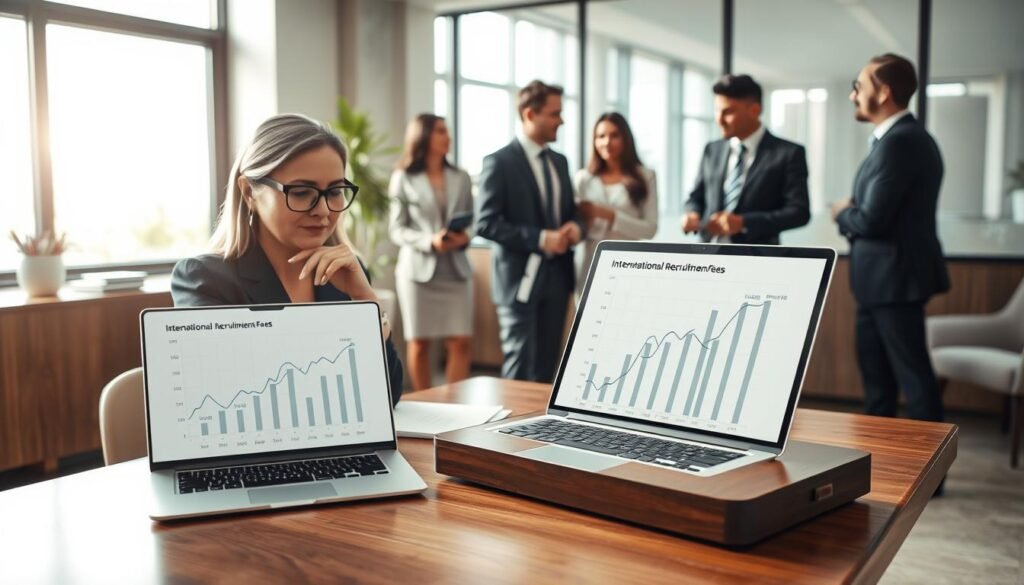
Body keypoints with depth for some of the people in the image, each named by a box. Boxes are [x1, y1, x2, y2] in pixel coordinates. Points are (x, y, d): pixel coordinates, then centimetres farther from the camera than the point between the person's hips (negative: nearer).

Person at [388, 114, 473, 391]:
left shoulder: (461, 178, 8)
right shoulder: (404, 179, 1)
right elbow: (396, 230, -2)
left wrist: (465, 237, -12)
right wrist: (430, 241, -18)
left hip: (455, 269, 2)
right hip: (418, 268, -2)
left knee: (460, 342, -4)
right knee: (418, 343, 4)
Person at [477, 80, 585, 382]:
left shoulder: (559, 161, 13)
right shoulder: (500, 162, -9)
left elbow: (571, 210, 20)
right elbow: (486, 224, -15)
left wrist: (576, 227, -5)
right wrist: (540, 239, -21)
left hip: (557, 275, 7)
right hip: (521, 278, -6)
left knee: (547, 366, 11)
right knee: (520, 365, -2)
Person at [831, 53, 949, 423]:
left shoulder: (898, 142, -20)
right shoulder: (905, 137, 14)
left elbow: (872, 219, -23)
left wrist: (842, 213, -3)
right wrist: (852, 213, -1)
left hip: (894, 276, -11)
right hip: (885, 275, 11)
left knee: (911, 373, -3)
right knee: (877, 371, 18)